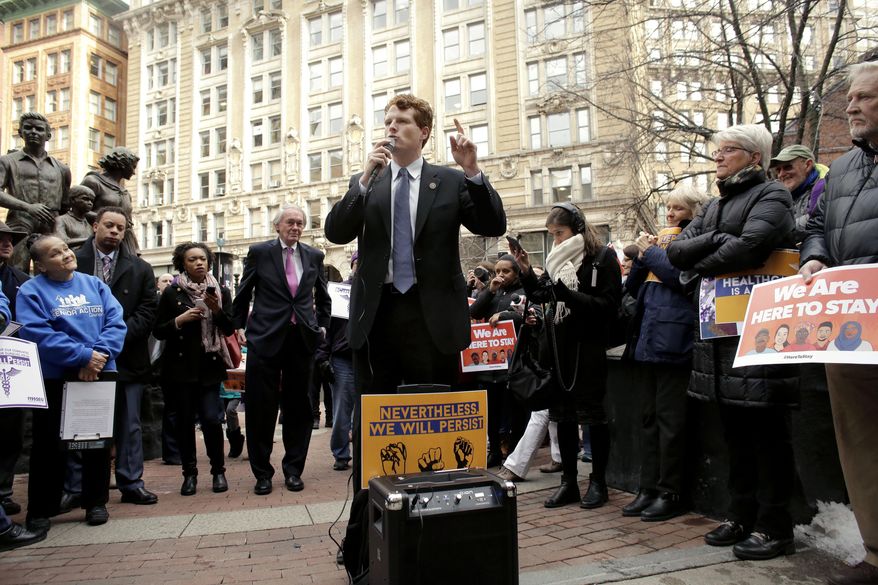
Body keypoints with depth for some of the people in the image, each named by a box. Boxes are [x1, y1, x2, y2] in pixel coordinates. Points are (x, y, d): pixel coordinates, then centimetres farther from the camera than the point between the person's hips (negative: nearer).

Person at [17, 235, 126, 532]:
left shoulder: (94, 284, 7)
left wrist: (100, 355, -19)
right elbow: (37, 333, -16)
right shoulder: (31, 291, -3)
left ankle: (96, 502, 25)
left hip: (100, 376, 3)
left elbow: (116, 322, -2)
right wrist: (84, 355, -22)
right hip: (54, 379, -3)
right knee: (50, 445, 6)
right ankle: (40, 510, 21)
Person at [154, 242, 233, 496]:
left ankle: (218, 471, 8)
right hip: (180, 366, 0)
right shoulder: (172, 293, 2)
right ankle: (189, 473, 17)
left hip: (209, 366, 0)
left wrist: (217, 310, -16)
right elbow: (158, 331, 3)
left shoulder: (220, 292, 5)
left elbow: (229, 329, 1)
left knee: (211, 418, -9)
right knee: (185, 420, 3)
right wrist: (179, 320, -14)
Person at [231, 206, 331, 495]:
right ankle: (262, 473, 16)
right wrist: (238, 328, 7)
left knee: (297, 407, 8)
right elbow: (243, 295, 8)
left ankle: (293, 469, 21)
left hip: (302, 339, 2)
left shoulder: (314, 256, 9)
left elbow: (323, 297, 20)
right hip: (266, 338, -2)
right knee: (261, 407, 2)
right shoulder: (259, 252, 2)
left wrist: (322, 325, 13)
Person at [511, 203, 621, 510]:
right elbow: (539, 295, 16)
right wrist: (527, 273, 1)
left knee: (593, 415, 3)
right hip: (558, 346, 6)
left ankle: (598, 482, 17)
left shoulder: (602, 257, -5)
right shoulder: (557, 259, 12)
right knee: (563, 414, 10)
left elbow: (609, 305, -14)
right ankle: (569, 481, 21)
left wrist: (567, 294, -23)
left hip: (588, 347, -6)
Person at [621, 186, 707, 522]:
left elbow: (681, 276, -18)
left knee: (668, 418, -4)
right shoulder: (661, 240, 21)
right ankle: (648, 489, 16)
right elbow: (632, 288, 19)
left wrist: (651, 252, -5)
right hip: (650, 340, 8)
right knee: (649, 416, 9)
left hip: (674, 340, -8)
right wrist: (641, 255, 4)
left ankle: (670, 494, 6)